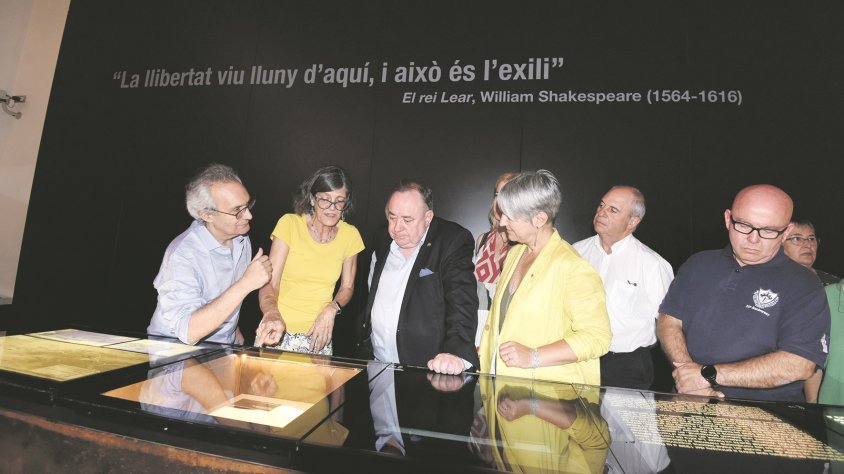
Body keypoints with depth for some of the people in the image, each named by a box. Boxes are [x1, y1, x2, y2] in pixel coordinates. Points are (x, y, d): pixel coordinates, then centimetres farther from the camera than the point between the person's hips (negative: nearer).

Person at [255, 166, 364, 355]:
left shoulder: (350, 235, -2)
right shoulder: (289, 223, -10)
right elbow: (269, 284, -13)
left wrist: (331, 310, -11)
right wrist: (272, 316, -32)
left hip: (319, 334, 2)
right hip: (279, 329, -1)